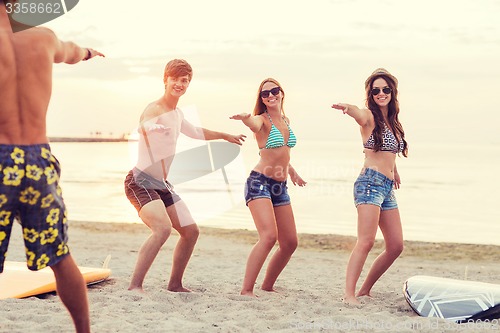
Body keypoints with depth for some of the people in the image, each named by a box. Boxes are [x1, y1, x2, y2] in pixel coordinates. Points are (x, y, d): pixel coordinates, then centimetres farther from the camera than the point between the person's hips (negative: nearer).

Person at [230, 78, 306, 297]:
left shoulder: (286, 121, 14)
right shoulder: (262, 120, -7)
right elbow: (254, 124, -33)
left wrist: (292, 171, 34)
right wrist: (245, 118, -55)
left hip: (280, 187, 8)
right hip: (259, 182, -8)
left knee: (290, 243, 8)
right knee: (269, 235, -25)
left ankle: (267, 286, 24)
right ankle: (246, 290, -21)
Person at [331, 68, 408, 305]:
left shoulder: (393, 122, 18)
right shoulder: (369, 117, -4)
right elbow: (359, 115, -29)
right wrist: (348, 108, -51)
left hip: (388, 188, 8)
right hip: (370, 182, -8)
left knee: (396, 246, 8)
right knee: (366, 242, -19)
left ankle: (365, 289, 18)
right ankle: (349, 294, -19)